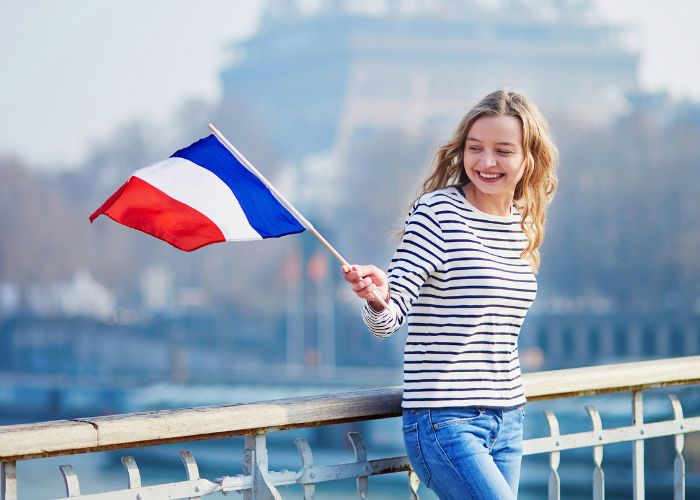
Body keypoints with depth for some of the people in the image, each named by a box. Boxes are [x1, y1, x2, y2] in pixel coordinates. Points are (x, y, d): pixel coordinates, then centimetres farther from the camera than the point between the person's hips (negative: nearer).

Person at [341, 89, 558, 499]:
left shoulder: (525, 226, 10)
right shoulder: (437, 212, -9)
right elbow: (389, 320, -13)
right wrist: (377, 299, -35)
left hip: (508, 419, 7)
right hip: (446, 420, -7)